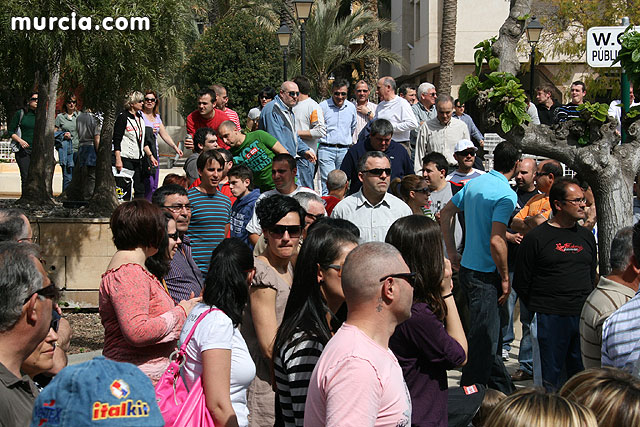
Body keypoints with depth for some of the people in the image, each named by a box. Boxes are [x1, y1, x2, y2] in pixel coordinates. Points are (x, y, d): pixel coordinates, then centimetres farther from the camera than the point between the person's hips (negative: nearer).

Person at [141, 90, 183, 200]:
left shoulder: (157, 117, 18)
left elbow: (164, 134, 16)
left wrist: (175, 147, 5)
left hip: (155, 153, 7)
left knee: (154, 185, 5)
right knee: (149, 184, -15)